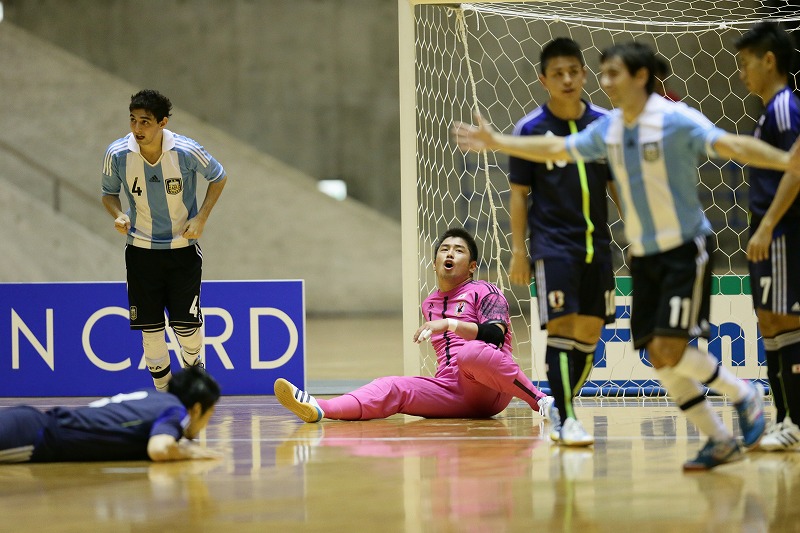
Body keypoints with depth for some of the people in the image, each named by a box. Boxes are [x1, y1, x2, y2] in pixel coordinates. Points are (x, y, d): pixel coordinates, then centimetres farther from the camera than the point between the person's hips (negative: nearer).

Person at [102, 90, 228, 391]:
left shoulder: (186, 151, -17)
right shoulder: (118, 154, -13)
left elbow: (219, 177, 1)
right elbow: (109, 193, 5)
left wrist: (201, 218, -9)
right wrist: (118, 214, -16)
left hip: (183, 248, -1)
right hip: (141, 250, 1)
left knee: (187, 323, -2)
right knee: (150, 326, 1)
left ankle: (193, 367, 31)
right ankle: (162, 388, 19)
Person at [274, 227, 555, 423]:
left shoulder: (484, 292, 4)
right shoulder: (429, 304, 24)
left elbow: (495, 334, -15)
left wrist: (450, 324, -21)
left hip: (491, 391, -5)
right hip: (451, 393, 5)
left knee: (470, 353, -38)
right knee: (393, 387, -19)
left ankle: (541, 400, -32)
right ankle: (319, 409, -42)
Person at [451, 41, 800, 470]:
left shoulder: (675, 120, -16)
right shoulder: (608, 130, 5)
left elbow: (732, 145, -28)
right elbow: (556, 149, 17)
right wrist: (497, 142, 20)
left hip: (685, 249, -7)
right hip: (644, 257, 7)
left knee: (670, 348, -17)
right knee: (659, 358, 2)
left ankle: (744, 396, 7)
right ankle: (720, 442, 13)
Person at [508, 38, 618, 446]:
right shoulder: (530, 129, -4)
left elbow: (618, 184, 10)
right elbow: (519, 193, 0)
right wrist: (518, 250, -4)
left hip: (596, 244, 4)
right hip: (552, 245, -4)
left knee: (590, 331, 7)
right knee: (561, 327, -11)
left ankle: (561, 406, 23)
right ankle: (564, 418, -6)